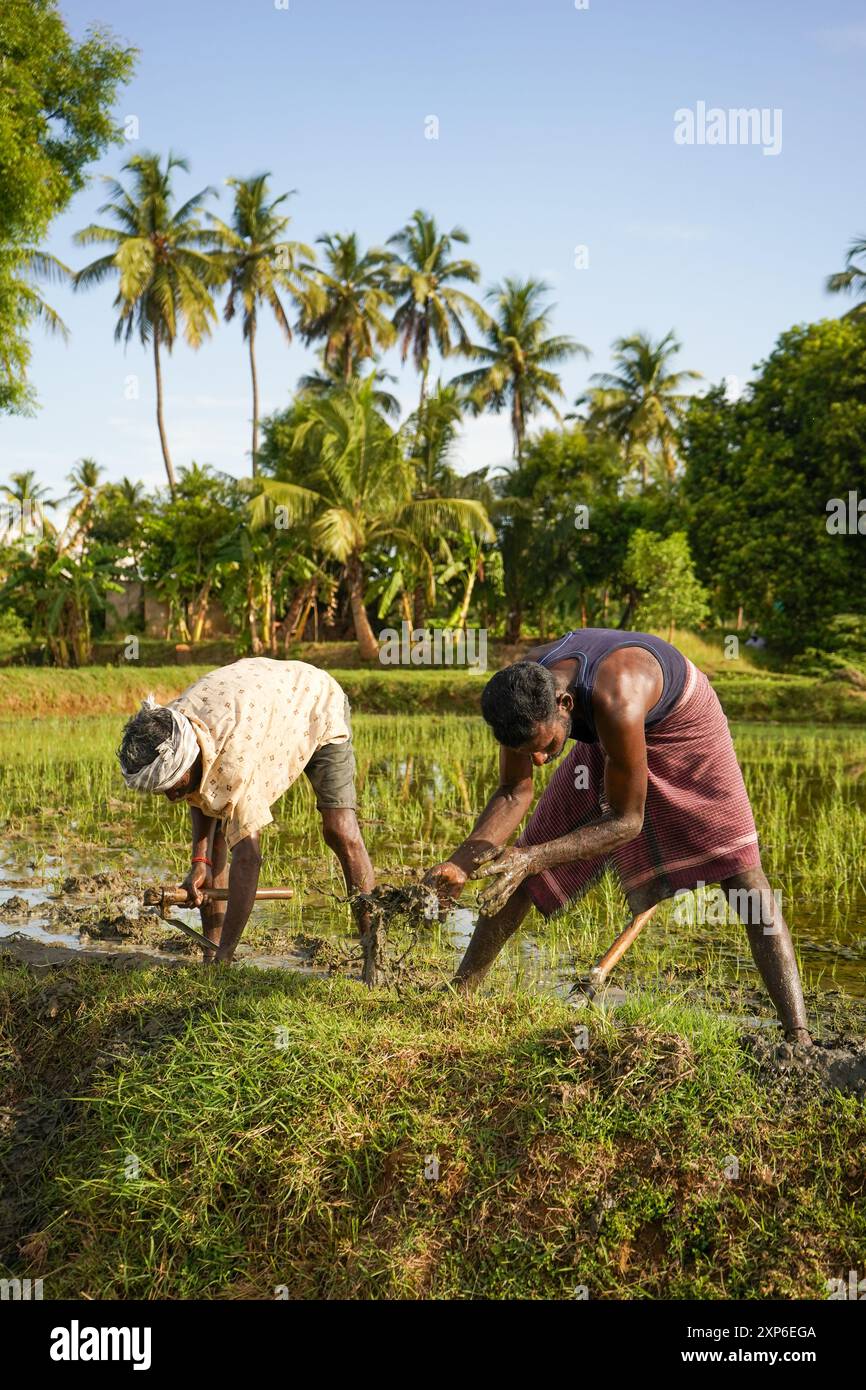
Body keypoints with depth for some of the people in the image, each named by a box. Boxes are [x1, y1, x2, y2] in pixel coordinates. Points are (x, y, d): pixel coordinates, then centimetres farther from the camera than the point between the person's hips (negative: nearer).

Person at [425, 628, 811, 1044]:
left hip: (682, 724, -5)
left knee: (739, 864, -14)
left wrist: (532, 858, -45)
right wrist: (461, 861, -30)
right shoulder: (519, 692, -28)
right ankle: (459, 992, 14)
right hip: (604, 738, 5)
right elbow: (514, 793, -15)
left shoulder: (614, 704, -46)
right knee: (521, 870, 1)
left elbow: (626, 821, -35)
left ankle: (797, 1033, -9)